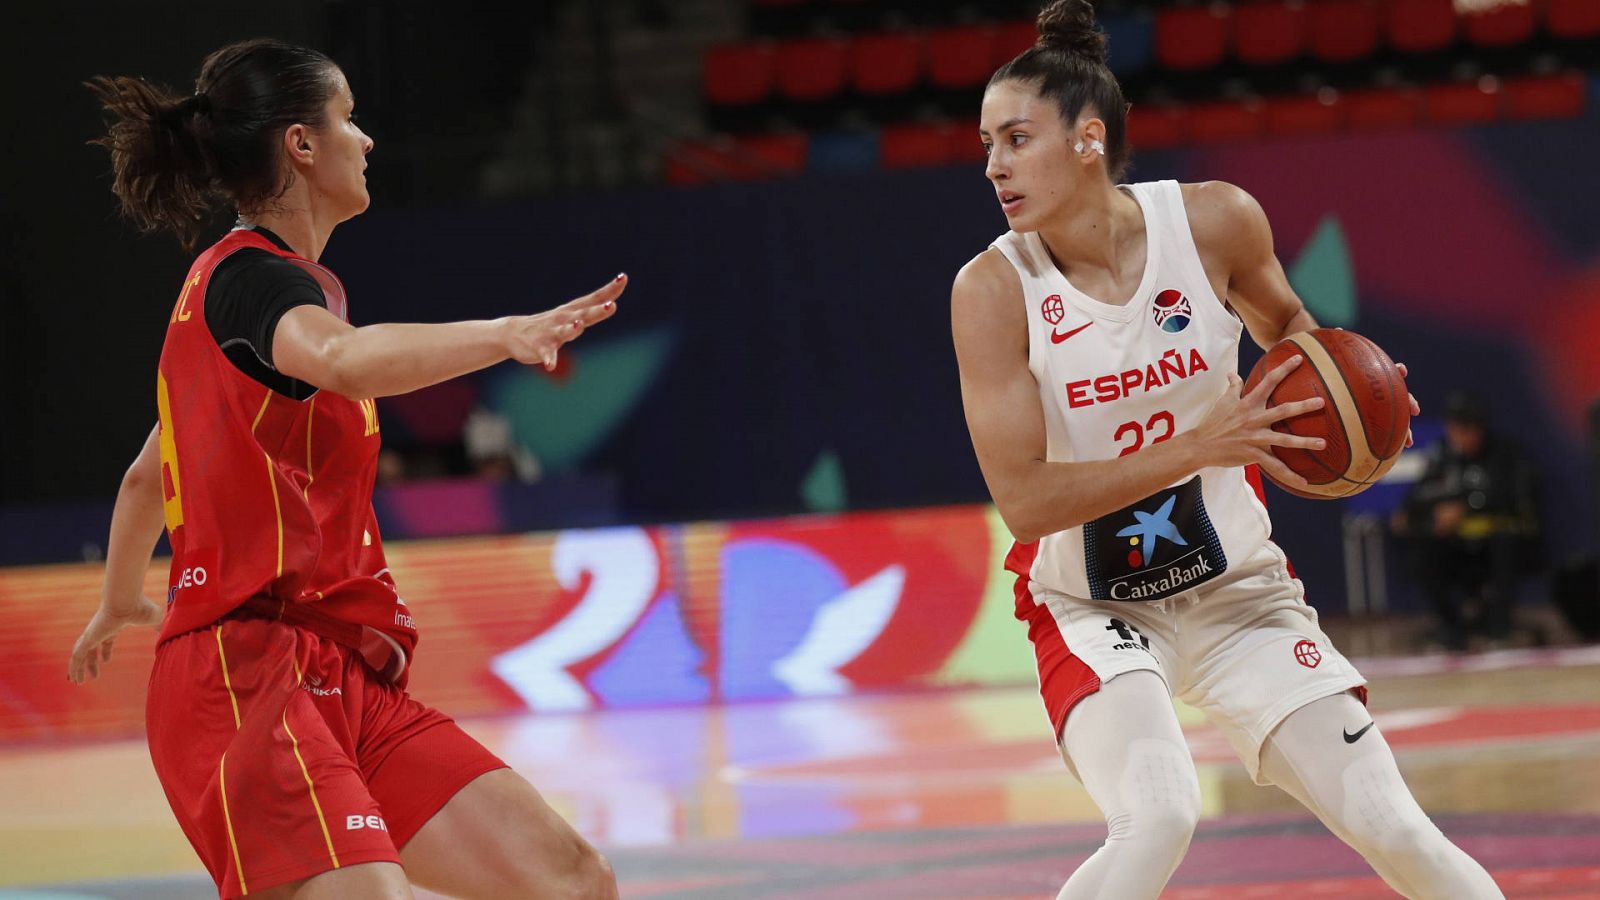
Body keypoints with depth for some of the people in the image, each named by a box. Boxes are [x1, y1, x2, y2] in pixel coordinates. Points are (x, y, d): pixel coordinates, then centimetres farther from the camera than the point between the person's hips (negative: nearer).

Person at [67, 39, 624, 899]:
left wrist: (119, 602, 53)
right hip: (248, 675, -10)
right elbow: (343, 360, -34)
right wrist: (504, 334, -46)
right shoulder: (253, 276, -8)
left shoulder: (231, 279, 22)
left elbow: (145, 477, 37)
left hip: (344, 687, 10)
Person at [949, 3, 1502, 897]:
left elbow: (1284, 322, 13)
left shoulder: (1215, 221, -11)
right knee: (1156, 819, -30)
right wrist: (1201, 445, -29)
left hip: (1238, 593, 3)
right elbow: (1022, 499, -21)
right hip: (1093, 610, -3)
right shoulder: (994, 288, -17)